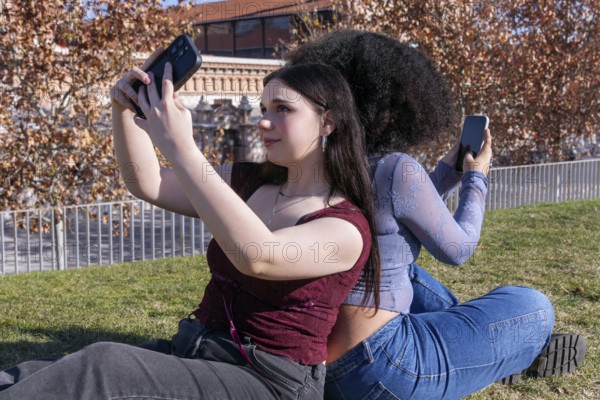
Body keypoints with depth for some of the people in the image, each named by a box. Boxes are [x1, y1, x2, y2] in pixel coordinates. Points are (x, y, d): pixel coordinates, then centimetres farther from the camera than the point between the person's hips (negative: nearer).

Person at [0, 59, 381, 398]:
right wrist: (124, 109, -7)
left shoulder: (346, 228, -11)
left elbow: (256, 256, -31)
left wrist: (179, 148, -34)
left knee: (104, 363, -30)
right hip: (193, 355, 7)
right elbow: (147, 182, 11)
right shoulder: (250, 184, 11)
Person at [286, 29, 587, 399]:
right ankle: (518, 355, 42)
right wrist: (476, 178, 13)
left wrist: (447, 172, 24)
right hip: (377, 368, -7)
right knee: (534, 308, 8)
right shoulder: (396, 169, -18)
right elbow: (458, 248, -3)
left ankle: (506, 352, 44)